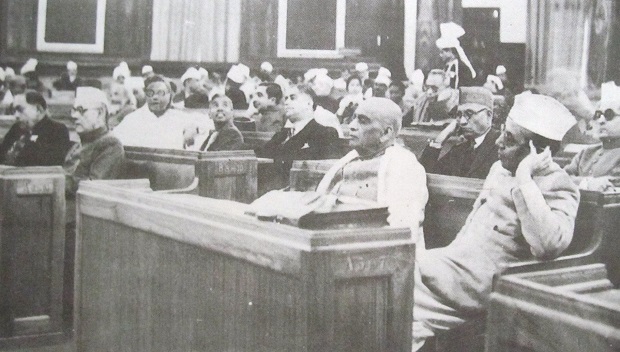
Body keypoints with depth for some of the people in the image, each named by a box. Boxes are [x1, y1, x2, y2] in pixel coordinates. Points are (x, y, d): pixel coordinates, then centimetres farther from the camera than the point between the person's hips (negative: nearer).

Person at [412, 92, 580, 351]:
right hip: (459, 261, 8)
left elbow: (548, 245, -30)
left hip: (485, 279, -8)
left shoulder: (558, 186, -11)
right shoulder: (500, 168, 15)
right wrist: (448, 254, 14)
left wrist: (524, 178, -26)